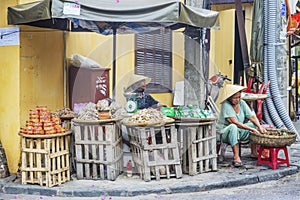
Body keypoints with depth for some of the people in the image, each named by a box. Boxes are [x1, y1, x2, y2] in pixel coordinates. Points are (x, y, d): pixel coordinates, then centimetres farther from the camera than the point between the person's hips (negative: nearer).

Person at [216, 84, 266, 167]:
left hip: (238, 132, 7)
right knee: (233, 127, -37)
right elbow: (235, 123, -27)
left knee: (254, 124, -7)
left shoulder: (242, 103, -1)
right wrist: (251, 129, -29)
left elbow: (252, 117, -3)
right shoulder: (226, 105, -21)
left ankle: (254, 152, -3)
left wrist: (260, 127, -20)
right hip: (224, 132, -7)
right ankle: (236, 157, -37)